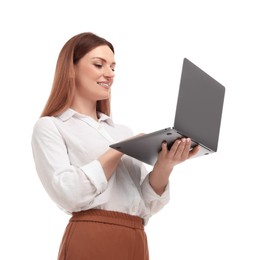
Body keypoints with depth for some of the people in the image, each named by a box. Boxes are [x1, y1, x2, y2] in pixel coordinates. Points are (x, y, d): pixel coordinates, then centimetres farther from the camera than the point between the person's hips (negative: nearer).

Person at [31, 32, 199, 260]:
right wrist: (121, 150, -10)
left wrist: (164, 165, -10)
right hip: (90, 241, -5)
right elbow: (66, 193, -14)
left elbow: (145, 206, 8)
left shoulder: (123, 131, 17)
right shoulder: (50, 127, 2)